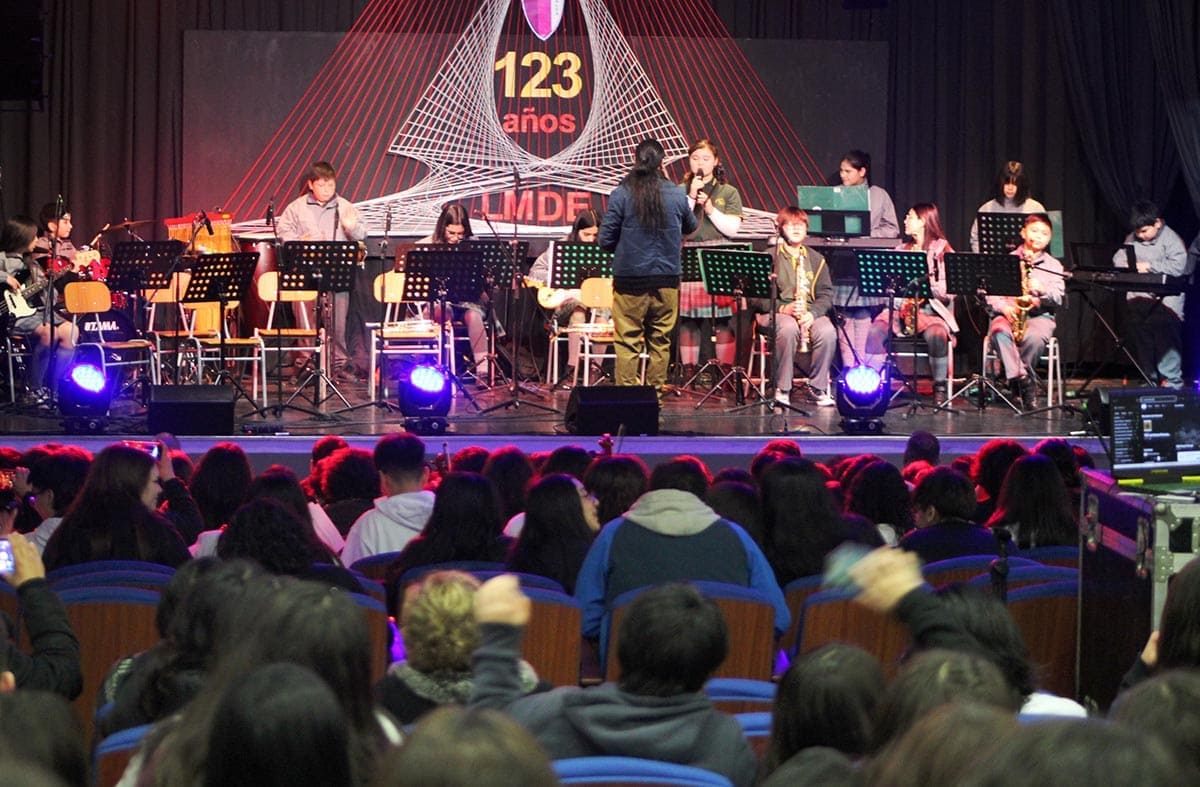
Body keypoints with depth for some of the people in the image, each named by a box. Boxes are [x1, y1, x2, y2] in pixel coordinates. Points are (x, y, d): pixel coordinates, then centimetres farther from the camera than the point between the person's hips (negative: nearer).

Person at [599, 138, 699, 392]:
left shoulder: (621, 195, -8)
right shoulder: (677, 195, -2)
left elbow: (605, 239, -5)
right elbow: (691, 227, 18)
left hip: (630, 278, -2)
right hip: (667, 279, 2)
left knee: (628, 342, 3)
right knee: (660, 341, 11)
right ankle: (656, 392, 14)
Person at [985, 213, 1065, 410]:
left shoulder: (1053, 266, 15)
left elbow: (1058, 299, 4)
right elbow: (991, 292, 6)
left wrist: (1042, 289, -17)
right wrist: (1003, 307, -13)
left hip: (1039, 315, 0)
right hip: (1007, 314, 0)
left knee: (1035, 336, -37)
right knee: (999, 332, -37)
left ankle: (1014, 375, -18)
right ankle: (1023, 380, -42)